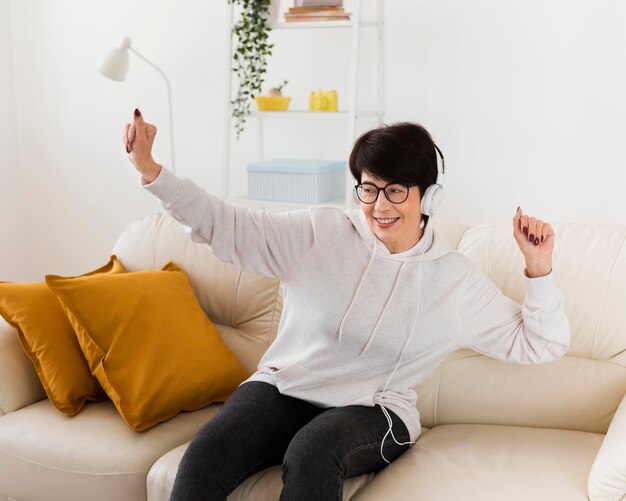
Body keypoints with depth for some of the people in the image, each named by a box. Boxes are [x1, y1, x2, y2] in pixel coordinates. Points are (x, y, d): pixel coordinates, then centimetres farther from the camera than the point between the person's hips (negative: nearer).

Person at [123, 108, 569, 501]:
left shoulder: (458, 278, 3)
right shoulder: (319, 233, 2)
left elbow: (540, 345, 7)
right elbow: (226, 225, -3)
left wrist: (539, 268, -8)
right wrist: (150, 169, -14)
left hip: (374, 412, 0)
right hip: (281, 390, 1)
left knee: (312, 453, -37)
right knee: (206, 454, -30)